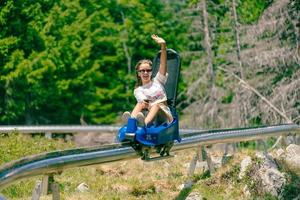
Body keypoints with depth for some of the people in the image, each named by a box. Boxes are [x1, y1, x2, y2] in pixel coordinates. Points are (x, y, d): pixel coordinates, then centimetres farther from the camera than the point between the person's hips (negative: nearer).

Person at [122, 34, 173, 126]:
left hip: (164, 114, -1)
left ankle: (144, 123, -60)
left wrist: (163, 46, -16)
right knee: (140, 104, -24)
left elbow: (163, 64, -1)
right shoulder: (138, 90, 12)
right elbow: (143, 101, -10)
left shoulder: (157, 81, 15)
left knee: (157, 105, -30)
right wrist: (145, 104, -36)